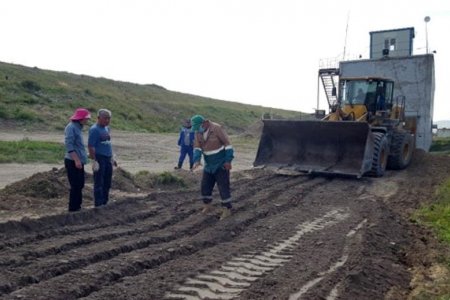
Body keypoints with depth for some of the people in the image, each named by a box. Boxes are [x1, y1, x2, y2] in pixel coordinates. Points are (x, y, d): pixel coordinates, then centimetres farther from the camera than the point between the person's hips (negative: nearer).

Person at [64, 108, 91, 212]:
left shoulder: (78, 127, 15)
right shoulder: (71, 127, -13)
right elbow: (69, 145, -21)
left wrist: (83, 156, 21)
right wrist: (76, 160, -24)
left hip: (79, 161, 9)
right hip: (73, 162, -9)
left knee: (80, 184, 14)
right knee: (75, 185, -4)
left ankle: (77, 205, 23)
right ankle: (73, 207, 4)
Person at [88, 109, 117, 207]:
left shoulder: (106, 128, 14)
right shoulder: (94, 129, -11)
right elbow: (91, 146, -16)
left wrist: (112, 157, 20)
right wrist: (94, 161, -20)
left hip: (108, 158, 8)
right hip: (99, 158, -8)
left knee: (107, 182, 13)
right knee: (99, 182, -2)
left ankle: (105, 202, 24)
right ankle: (99, 204, 6)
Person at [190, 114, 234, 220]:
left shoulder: (217, 128, -19)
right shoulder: (198, 132, -1)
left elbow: (227, 143, -17)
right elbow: (197, 147, -6)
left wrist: (228, 161, -21)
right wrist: (197, 160, -24)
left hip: (221, 163, -6)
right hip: (209, 165, 6)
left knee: (223, 186, -5)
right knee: (205, 185, 8)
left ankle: (227, 209, 5)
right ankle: (208, 206, 26)